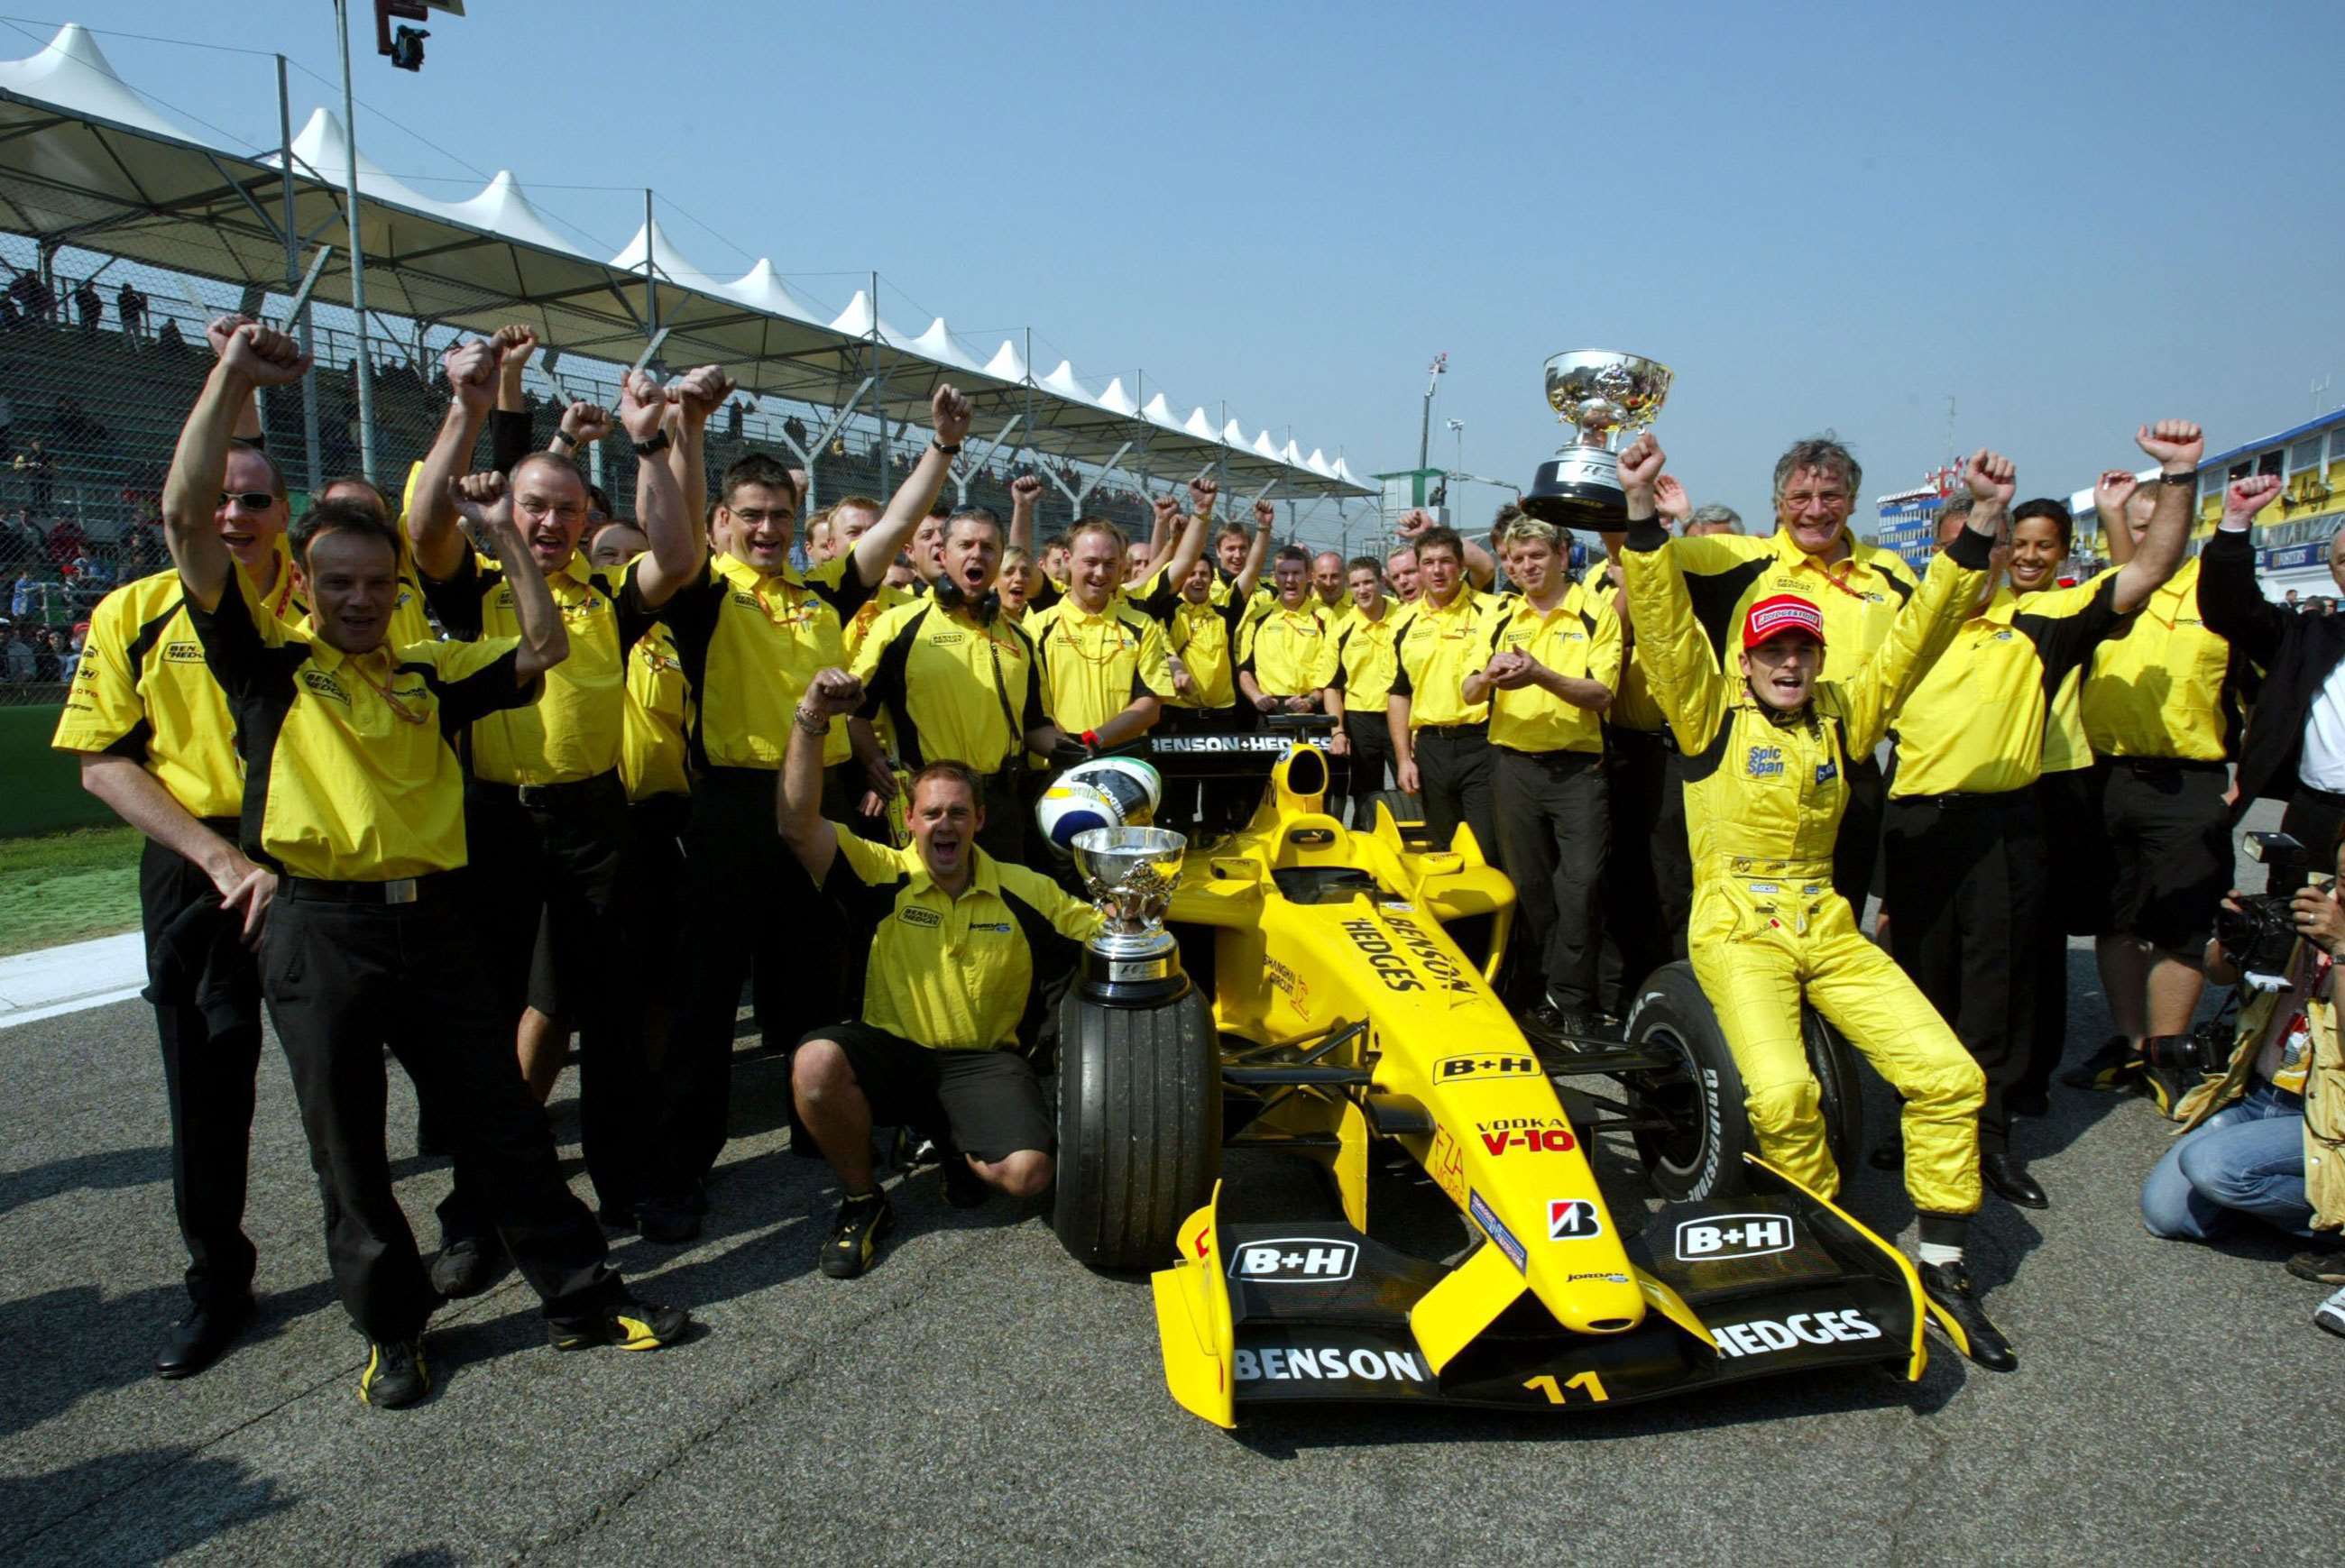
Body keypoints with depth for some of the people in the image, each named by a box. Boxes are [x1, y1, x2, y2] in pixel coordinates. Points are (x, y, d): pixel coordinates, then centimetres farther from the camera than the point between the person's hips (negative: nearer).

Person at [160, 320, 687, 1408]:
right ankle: (390, 1327, 24)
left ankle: (582, 1296, 18)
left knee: (502, 1117, 7)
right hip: (317, 929, -2)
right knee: (347, 1144, 8)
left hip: (429, 918, 3)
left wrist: (505, 536, 5)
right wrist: (233, 379, -11)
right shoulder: (267, 662, 2)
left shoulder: (428, 672, 12)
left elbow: (543, 650, 6)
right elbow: (188, 517, -7)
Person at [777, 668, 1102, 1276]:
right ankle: (862, 1202, -4)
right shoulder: (883, 875, -4)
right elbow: (798, 826, -19)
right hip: (889, 1050, 0)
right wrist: (810, 721, -28)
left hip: (984, 1060, 1)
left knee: (1028, 1173, -25)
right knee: (815, 1062, -33)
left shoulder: (1025, 892, 2)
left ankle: (960, 1150, 17)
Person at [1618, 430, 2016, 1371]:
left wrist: (1982, 524, 0)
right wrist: (1643, 513, -22)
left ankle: (1942, 1268, 6)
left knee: (1948, 1074, -12)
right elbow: (1664, 620, -11)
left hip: (1828, 927, 4)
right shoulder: (1711, 712, 0)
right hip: (1736, 929, -4)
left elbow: (1918, 634, 8)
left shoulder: (1842, 716, 11)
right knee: (1782, 1093, -27)